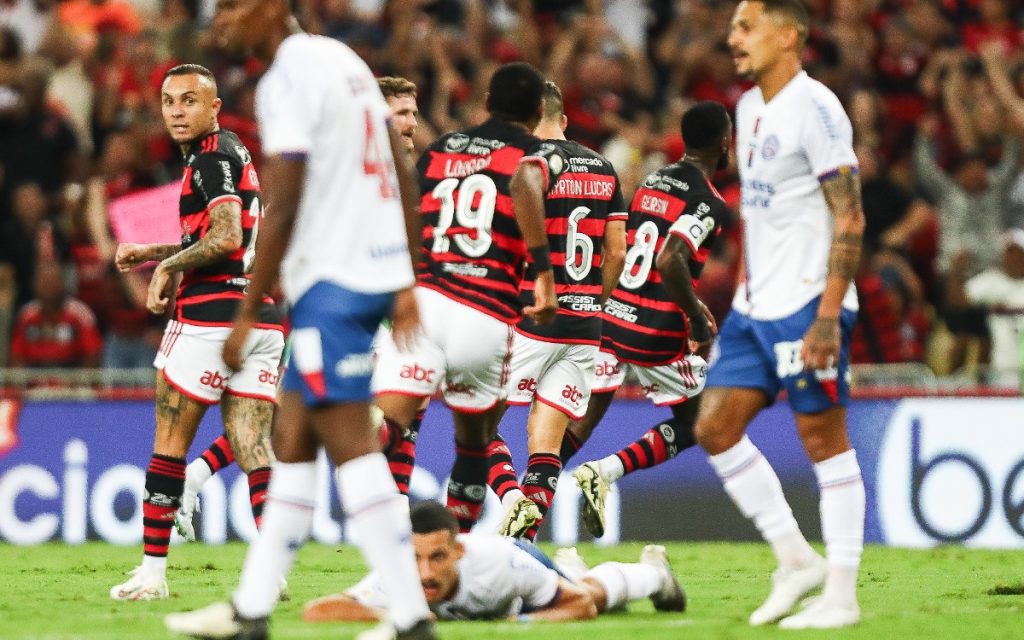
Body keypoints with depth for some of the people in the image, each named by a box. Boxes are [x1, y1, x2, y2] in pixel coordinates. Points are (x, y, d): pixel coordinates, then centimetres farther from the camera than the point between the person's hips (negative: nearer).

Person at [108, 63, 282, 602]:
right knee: (253, 451, 1)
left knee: (169, 444, 1)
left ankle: (152, 572, 5)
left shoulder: (212, 156, -9)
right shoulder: (233, 153, 21)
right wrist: (150, 251, 24)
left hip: (210, 315, -9)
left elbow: (225, 239, -21)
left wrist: (167, 268, -8)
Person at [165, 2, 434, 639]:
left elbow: (283, 211, -16)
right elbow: (406, 183, 17)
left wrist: (248, 314, -11)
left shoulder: (286, 80, -13)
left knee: (351, 444, -10)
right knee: (291, 440, 13)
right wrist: (406, 283, 20)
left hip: (330, 278, -10)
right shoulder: (343, 59, 15)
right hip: (379, 269, 10)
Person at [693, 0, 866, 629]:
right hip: (756, 305, 9)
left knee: (824, 437, -4)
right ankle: (795, 559, 13)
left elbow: (850, 218, -16)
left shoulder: (815, 107, -13)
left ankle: (841, 595, 1)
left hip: (807, 305, -9)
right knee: (716, 427, 4)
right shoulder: (749, 109, 14)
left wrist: (828, 315, -21)